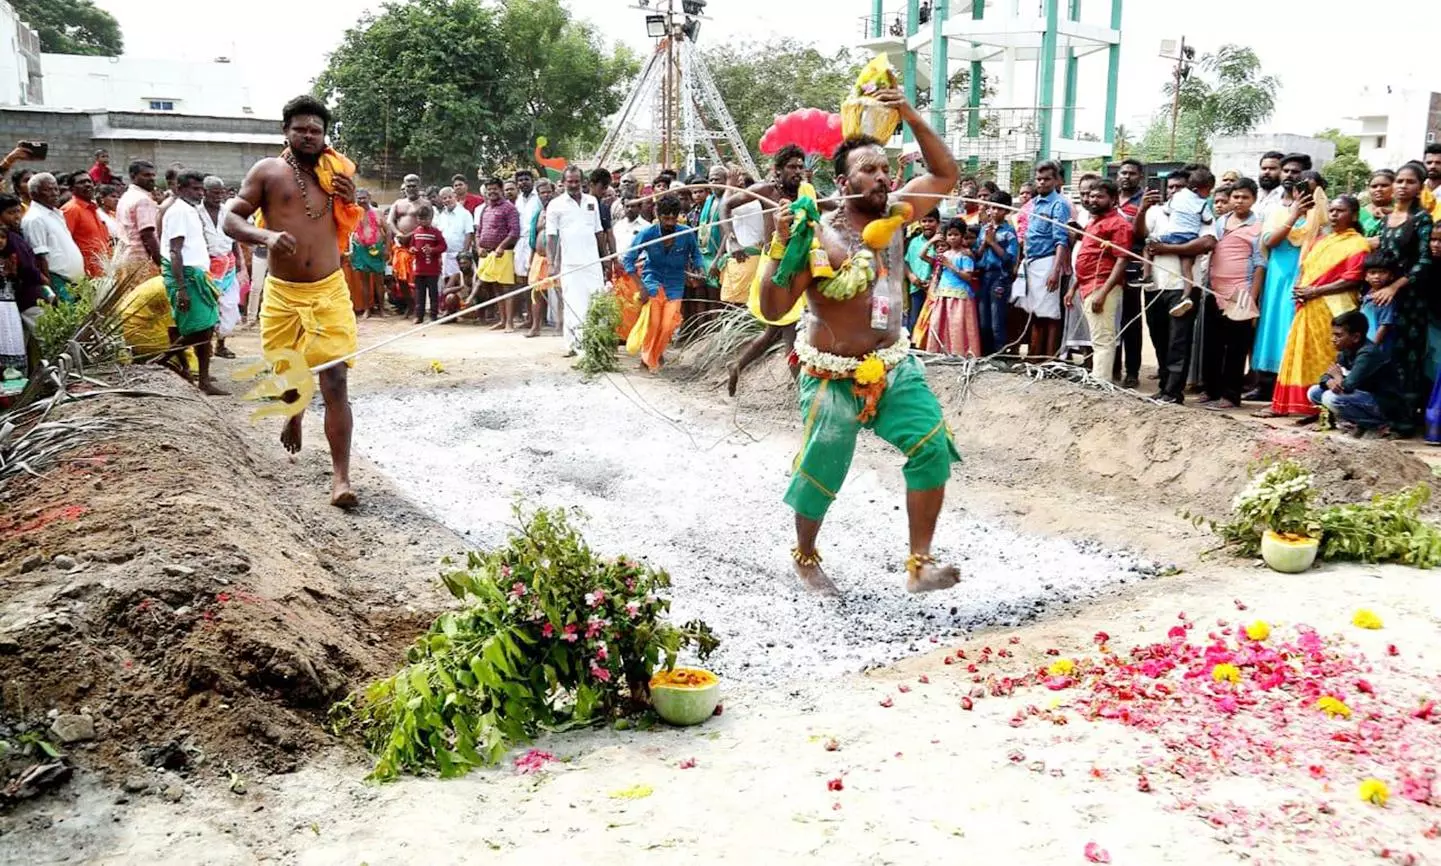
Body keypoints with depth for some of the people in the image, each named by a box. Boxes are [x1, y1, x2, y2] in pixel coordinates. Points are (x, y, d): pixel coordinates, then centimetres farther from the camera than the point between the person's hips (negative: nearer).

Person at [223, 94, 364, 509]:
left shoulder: (336, 174, 7)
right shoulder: (267, 171, 0)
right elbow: (231, 219, -2)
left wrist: (352, 202, -3)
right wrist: (266, 236, -21)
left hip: (329, 292, 0)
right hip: (282, 294, 0)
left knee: (334, 382, -10)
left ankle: (341, 477, -9)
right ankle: (293, 420, 53)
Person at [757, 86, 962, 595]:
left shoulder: (894, 214, 1)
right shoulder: (819, 236, -17)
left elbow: (946, 175, 6)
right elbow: (773, 309, -19)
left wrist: (912, 118, -6)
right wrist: (781, 246, -31)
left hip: (895, 367, 5)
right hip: (834, 378, -5)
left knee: (933, 448, -14)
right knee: (820, 475, 7)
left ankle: (920, 564, -6)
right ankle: (805, 555, 36)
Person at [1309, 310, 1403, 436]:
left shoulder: (1368, 353, -23)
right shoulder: (1345, 352, 4)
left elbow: (1348, 386, -32)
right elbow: (1326, 376, 8)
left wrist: (1338, 376, -8)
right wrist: (1330, 382, -17)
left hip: (1388, 406, -9)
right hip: (1364, 398, 9)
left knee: (1331, 398, -28)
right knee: (1314, 392, 3)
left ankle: (1378, 425, -11)